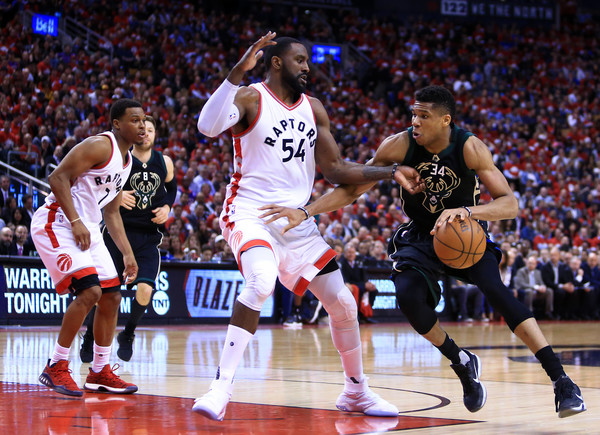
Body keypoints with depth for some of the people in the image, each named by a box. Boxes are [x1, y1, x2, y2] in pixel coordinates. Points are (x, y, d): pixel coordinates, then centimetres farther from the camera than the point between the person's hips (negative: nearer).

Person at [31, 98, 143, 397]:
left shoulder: (127, 160, 15)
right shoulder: (100, 146, -14)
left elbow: (111, 212, 22)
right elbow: (58, 177, -21)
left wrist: (128, 254, 17)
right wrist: (76, 222, -25)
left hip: (87, 229, 10)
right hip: (57, 223, -10)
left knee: (111, 296, 7)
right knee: (89, 291, -21)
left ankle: (99, 372, 18)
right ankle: (56, 368, -10)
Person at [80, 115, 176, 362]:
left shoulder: (164, 163, 6)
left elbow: (171, 188, 23)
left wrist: (167, 207, 4)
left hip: (148, 237, 2)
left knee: (145, 290, -15)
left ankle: (127, 336, 12)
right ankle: (89, 340, 20)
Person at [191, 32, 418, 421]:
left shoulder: (314, 109, 11)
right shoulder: (250, 98, -7)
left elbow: (336, 170, 12)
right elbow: (208, 126, -27)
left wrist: (390, 172, 1)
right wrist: (239, 71, -33)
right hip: (251, 212, -6)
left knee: (343, 303, 5)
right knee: (261, 283, -34)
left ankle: (357, 392, 26)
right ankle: (221, 388, -30)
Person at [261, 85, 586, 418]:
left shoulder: (469, 147, -23)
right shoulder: (399, 145, -18)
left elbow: (509, 204, -27)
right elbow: (352, 188, -11)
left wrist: (467, 211, -46)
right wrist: (305, 212, -24)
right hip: (421, 237, 2)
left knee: (495, 289, -27)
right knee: (408, 295, -25)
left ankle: (560, 380, -25)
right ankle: (462, 365, 2)